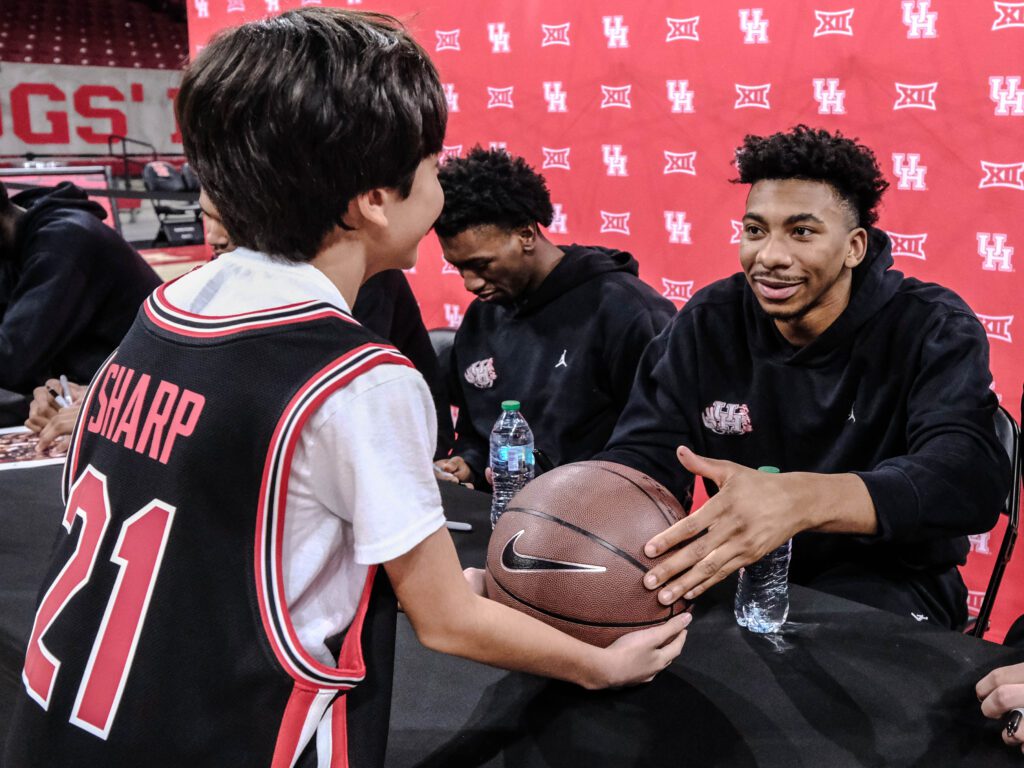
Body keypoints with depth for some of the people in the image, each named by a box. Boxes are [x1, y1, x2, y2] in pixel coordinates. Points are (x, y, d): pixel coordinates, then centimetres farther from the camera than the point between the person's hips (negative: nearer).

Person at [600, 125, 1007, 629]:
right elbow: (642, 455, -9)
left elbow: (970, 476, -30)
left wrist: (802, 499, -50)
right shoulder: (707, 324, -3)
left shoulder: (933, 331, -13)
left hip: (885, 581, -4)